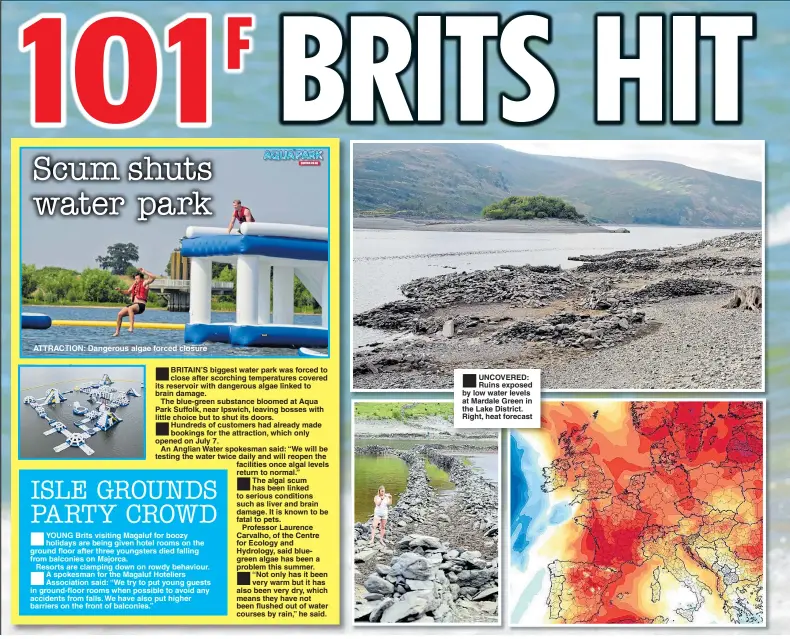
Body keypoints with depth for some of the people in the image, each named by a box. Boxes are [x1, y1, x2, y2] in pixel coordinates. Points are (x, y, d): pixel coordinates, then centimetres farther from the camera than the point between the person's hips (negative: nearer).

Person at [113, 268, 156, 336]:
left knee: (130, 308, -38)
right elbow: (128, 292, 31)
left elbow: (153, 277, -17)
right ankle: (117, 332, 11)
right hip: (133, 304, 8)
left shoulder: (144, 283, -1)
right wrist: (120, 291, 13)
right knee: (120, 314, 1)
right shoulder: (134, 284, 20)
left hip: (141, 305, -8)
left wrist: (144, 272, -11)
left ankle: (131, 327, -45)